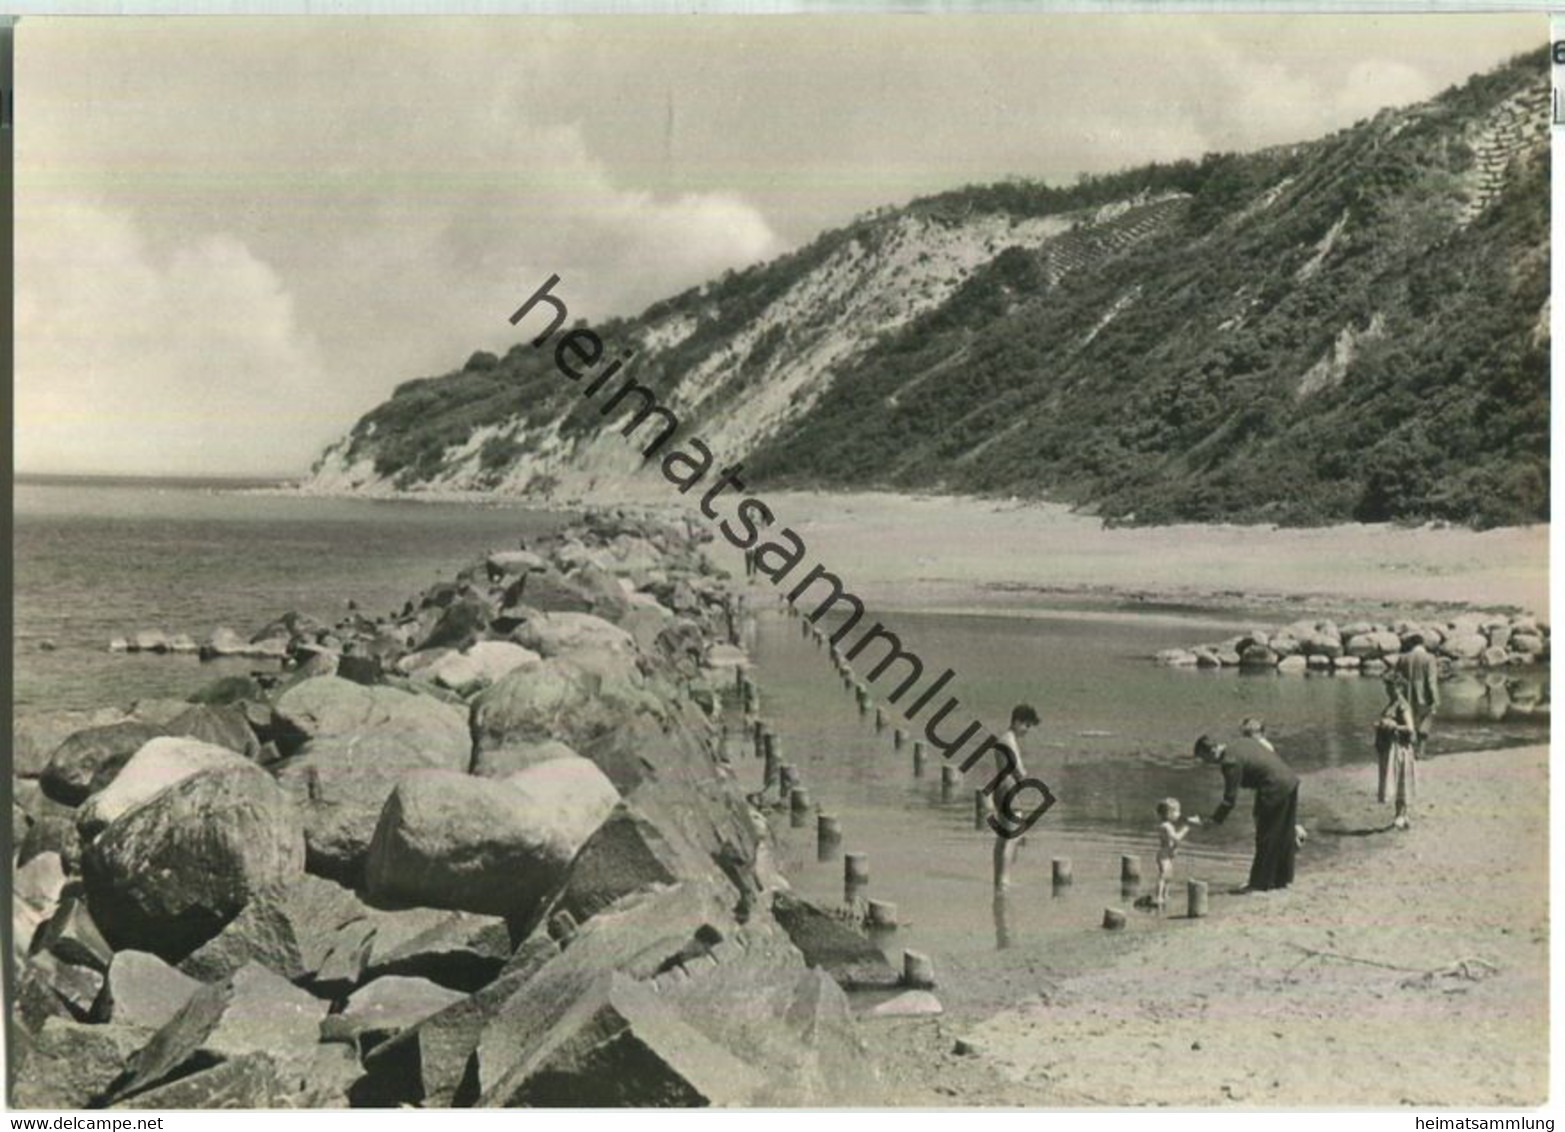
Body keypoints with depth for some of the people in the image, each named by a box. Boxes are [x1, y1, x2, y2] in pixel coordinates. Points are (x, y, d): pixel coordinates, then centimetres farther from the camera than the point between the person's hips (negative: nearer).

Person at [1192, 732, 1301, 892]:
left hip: (1275, 788, -9)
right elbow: (1275, 757, 17)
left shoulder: (1229, 762, -15)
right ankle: (1282, 878, 27)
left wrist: (1214, 820, -7)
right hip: (1290, 779, 9)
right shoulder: (1241, 742, 11)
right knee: (1283, 835, 18)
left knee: (1266, 838, 1)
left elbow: (1230, 799, -15)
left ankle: (1259, 883, 9)